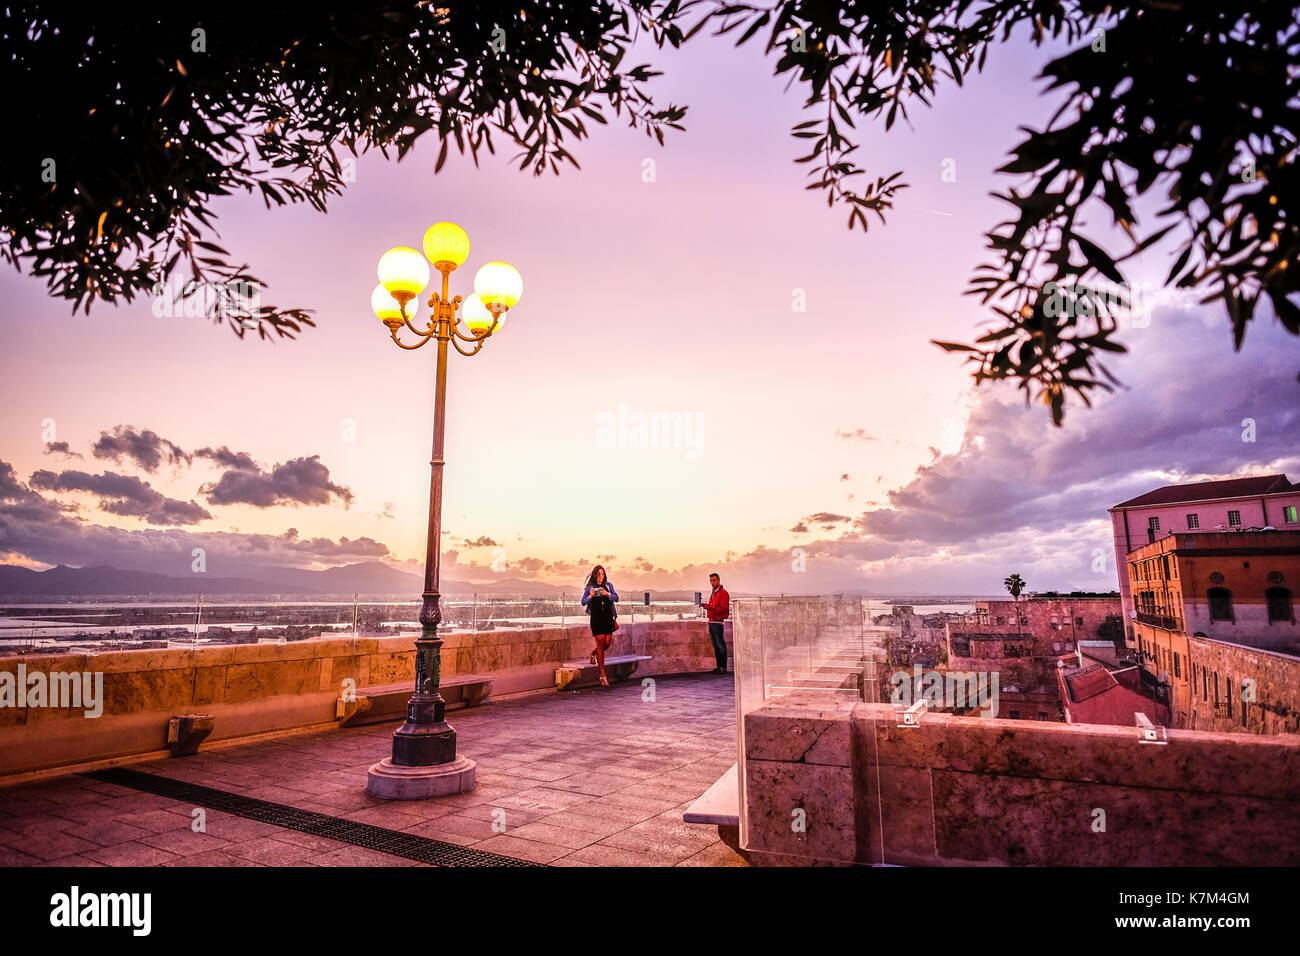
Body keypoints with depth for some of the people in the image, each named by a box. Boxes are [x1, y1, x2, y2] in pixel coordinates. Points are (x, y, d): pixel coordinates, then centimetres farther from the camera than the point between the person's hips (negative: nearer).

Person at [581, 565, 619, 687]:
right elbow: (583, 602, 1)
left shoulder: (608, 586, 11)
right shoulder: (589, 587, 4)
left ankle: (594, 653, 37)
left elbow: (616, 598, 3)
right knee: (600, 643, -8)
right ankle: (603, 676, -3)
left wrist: (608, 594, -15)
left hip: (608, 617, 3)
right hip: (596, 619, -3)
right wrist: (590, 596, -19)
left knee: (607, 643, 0)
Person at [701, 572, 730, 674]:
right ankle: (719, 667, 16)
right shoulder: (713, 593, 21)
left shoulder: (723, 593, -8)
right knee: (715, 646, 11)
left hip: (718, 622, -9)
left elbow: (724, 609, -16)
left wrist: (710, 607, -24)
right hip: (711, 622, 9)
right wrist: (706, 606, 8)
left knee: (720, 645, -7)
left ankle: (723, 668, -4)